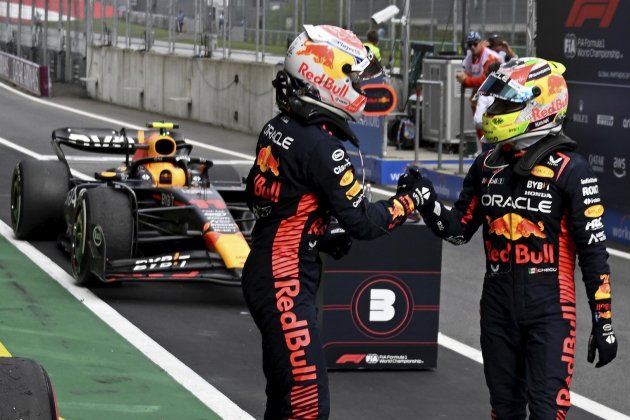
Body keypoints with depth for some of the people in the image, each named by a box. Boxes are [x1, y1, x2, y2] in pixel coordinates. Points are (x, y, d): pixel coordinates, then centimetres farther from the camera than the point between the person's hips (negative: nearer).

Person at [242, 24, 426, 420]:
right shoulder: (321, 147, -20)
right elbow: (362, 221, -16)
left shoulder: (277, 128, 7)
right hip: (286, 283, -10)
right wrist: (409, 201, 1)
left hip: (263, 270, 10)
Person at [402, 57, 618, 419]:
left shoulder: (570, 170, -11)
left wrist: (604, 322, -9)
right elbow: (458, 230, 13)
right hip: (498, 305, 6)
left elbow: (593, 250, -9)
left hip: (549, 308, -6)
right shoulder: (488, 166, 8)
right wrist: (426, 199, -5)